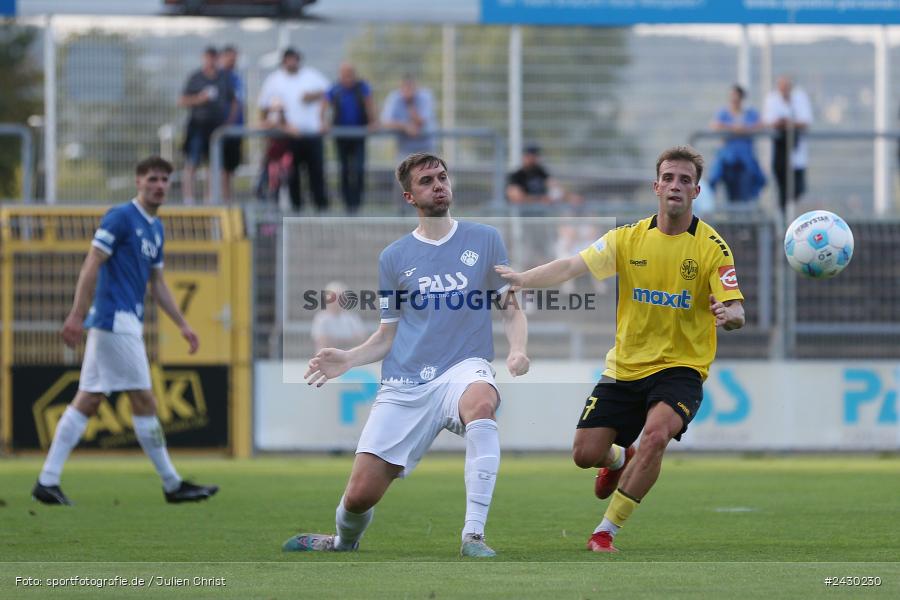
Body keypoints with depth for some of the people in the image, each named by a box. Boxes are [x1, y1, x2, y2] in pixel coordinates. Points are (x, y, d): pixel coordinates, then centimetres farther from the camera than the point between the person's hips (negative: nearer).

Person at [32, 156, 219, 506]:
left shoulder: (155, 228, 17)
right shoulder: (120, 218, -10)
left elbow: (157, 284, 24)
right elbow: (92, 265, -15)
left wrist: (183, 325, 21)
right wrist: (77, 315, -21)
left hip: (128, 323, 9)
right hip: (115, 319, -9)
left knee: (87, 402, 6)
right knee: (144, 402, -5)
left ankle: (47, 481, 4)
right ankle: (172, 484, 0)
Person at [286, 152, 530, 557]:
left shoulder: (485, 240, 7)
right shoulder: (394, 258, 10)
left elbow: (512, 309, 8)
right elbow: (387, 336, 15)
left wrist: (517, 350, -13)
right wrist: (347, 359, -4)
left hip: (463, 368, -2)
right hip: (404, 386, 2)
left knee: (482, 401, -41)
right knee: (360, 495, -7)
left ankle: (473, 536, -38)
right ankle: (343, 543, 33)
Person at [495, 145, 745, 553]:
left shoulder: (712, 246, -8)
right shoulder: (629, 238, 0)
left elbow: (736, 313, -12)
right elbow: (572, 267, -9)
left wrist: (729, 315, -37)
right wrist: (522, 279, -25)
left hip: (680, 367, -4)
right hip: (625, 366, 4)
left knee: (656, 434, -31)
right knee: (585, 454, 1)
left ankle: (606, 531, -16)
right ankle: (619, 460, 42)